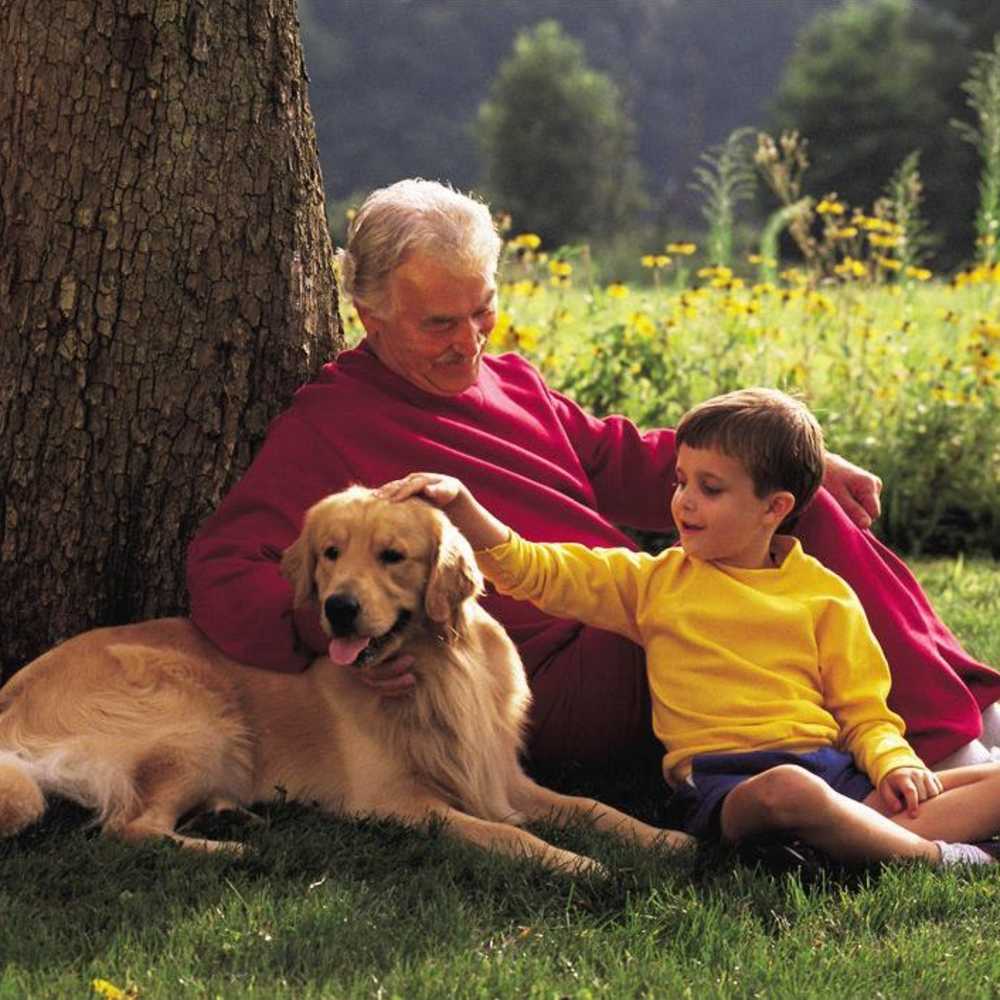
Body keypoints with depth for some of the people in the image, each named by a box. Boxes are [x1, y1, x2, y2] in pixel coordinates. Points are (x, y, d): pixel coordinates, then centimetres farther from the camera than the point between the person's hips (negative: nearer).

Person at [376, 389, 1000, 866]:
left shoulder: (825, 595, 16)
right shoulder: (653, 582, 17)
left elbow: (866, 712, 15)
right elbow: (531, 571, 11)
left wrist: (895, 762, -6)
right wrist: (458, 502, -2)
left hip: (832, 763, 3)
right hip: (721, 778, -3)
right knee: (788, 792, -41)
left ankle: (883, 841, -39)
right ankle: (933, 857, -28)